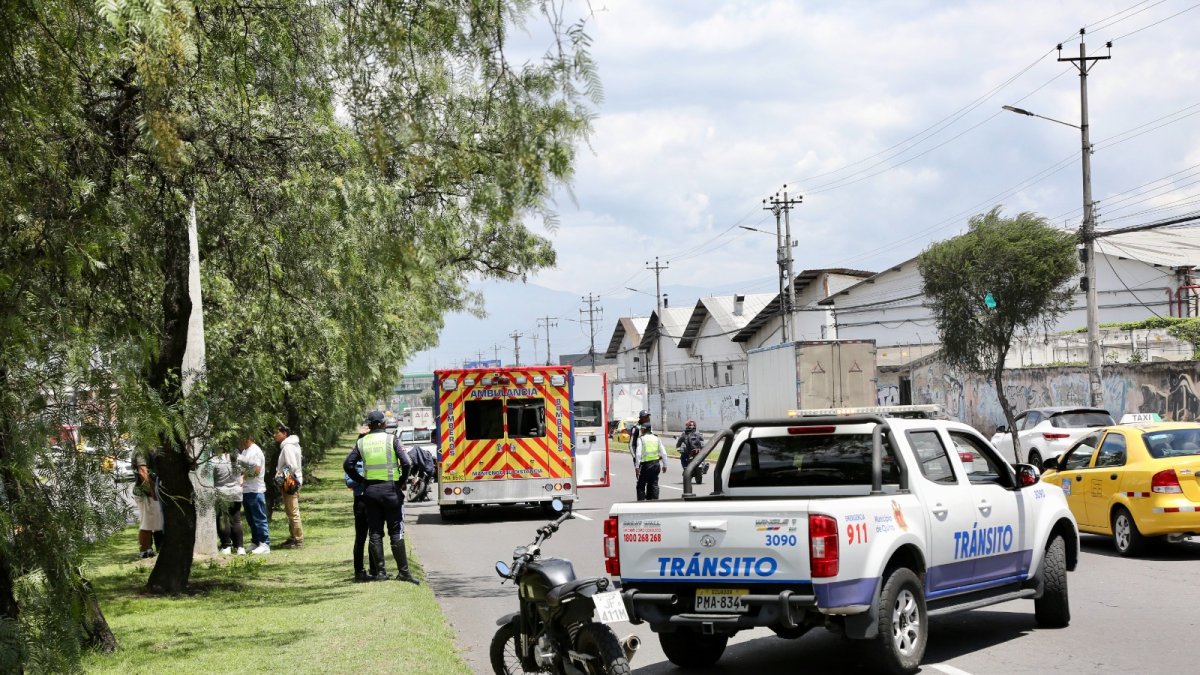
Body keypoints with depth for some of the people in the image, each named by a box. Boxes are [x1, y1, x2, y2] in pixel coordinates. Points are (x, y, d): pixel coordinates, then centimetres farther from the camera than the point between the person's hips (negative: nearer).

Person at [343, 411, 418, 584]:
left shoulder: (361, 442, 6)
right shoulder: (392, 439, -4)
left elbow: (348, 465, 3)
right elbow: (406, 463, -12)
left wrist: (360, 480, 12)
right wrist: (403, 481, 2)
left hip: (370, 490, 3)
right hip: (390, 489, -3)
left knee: (374, 532, 9)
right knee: (396, 532, 1)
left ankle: (379, 571, 7)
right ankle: (403, 571, -2)